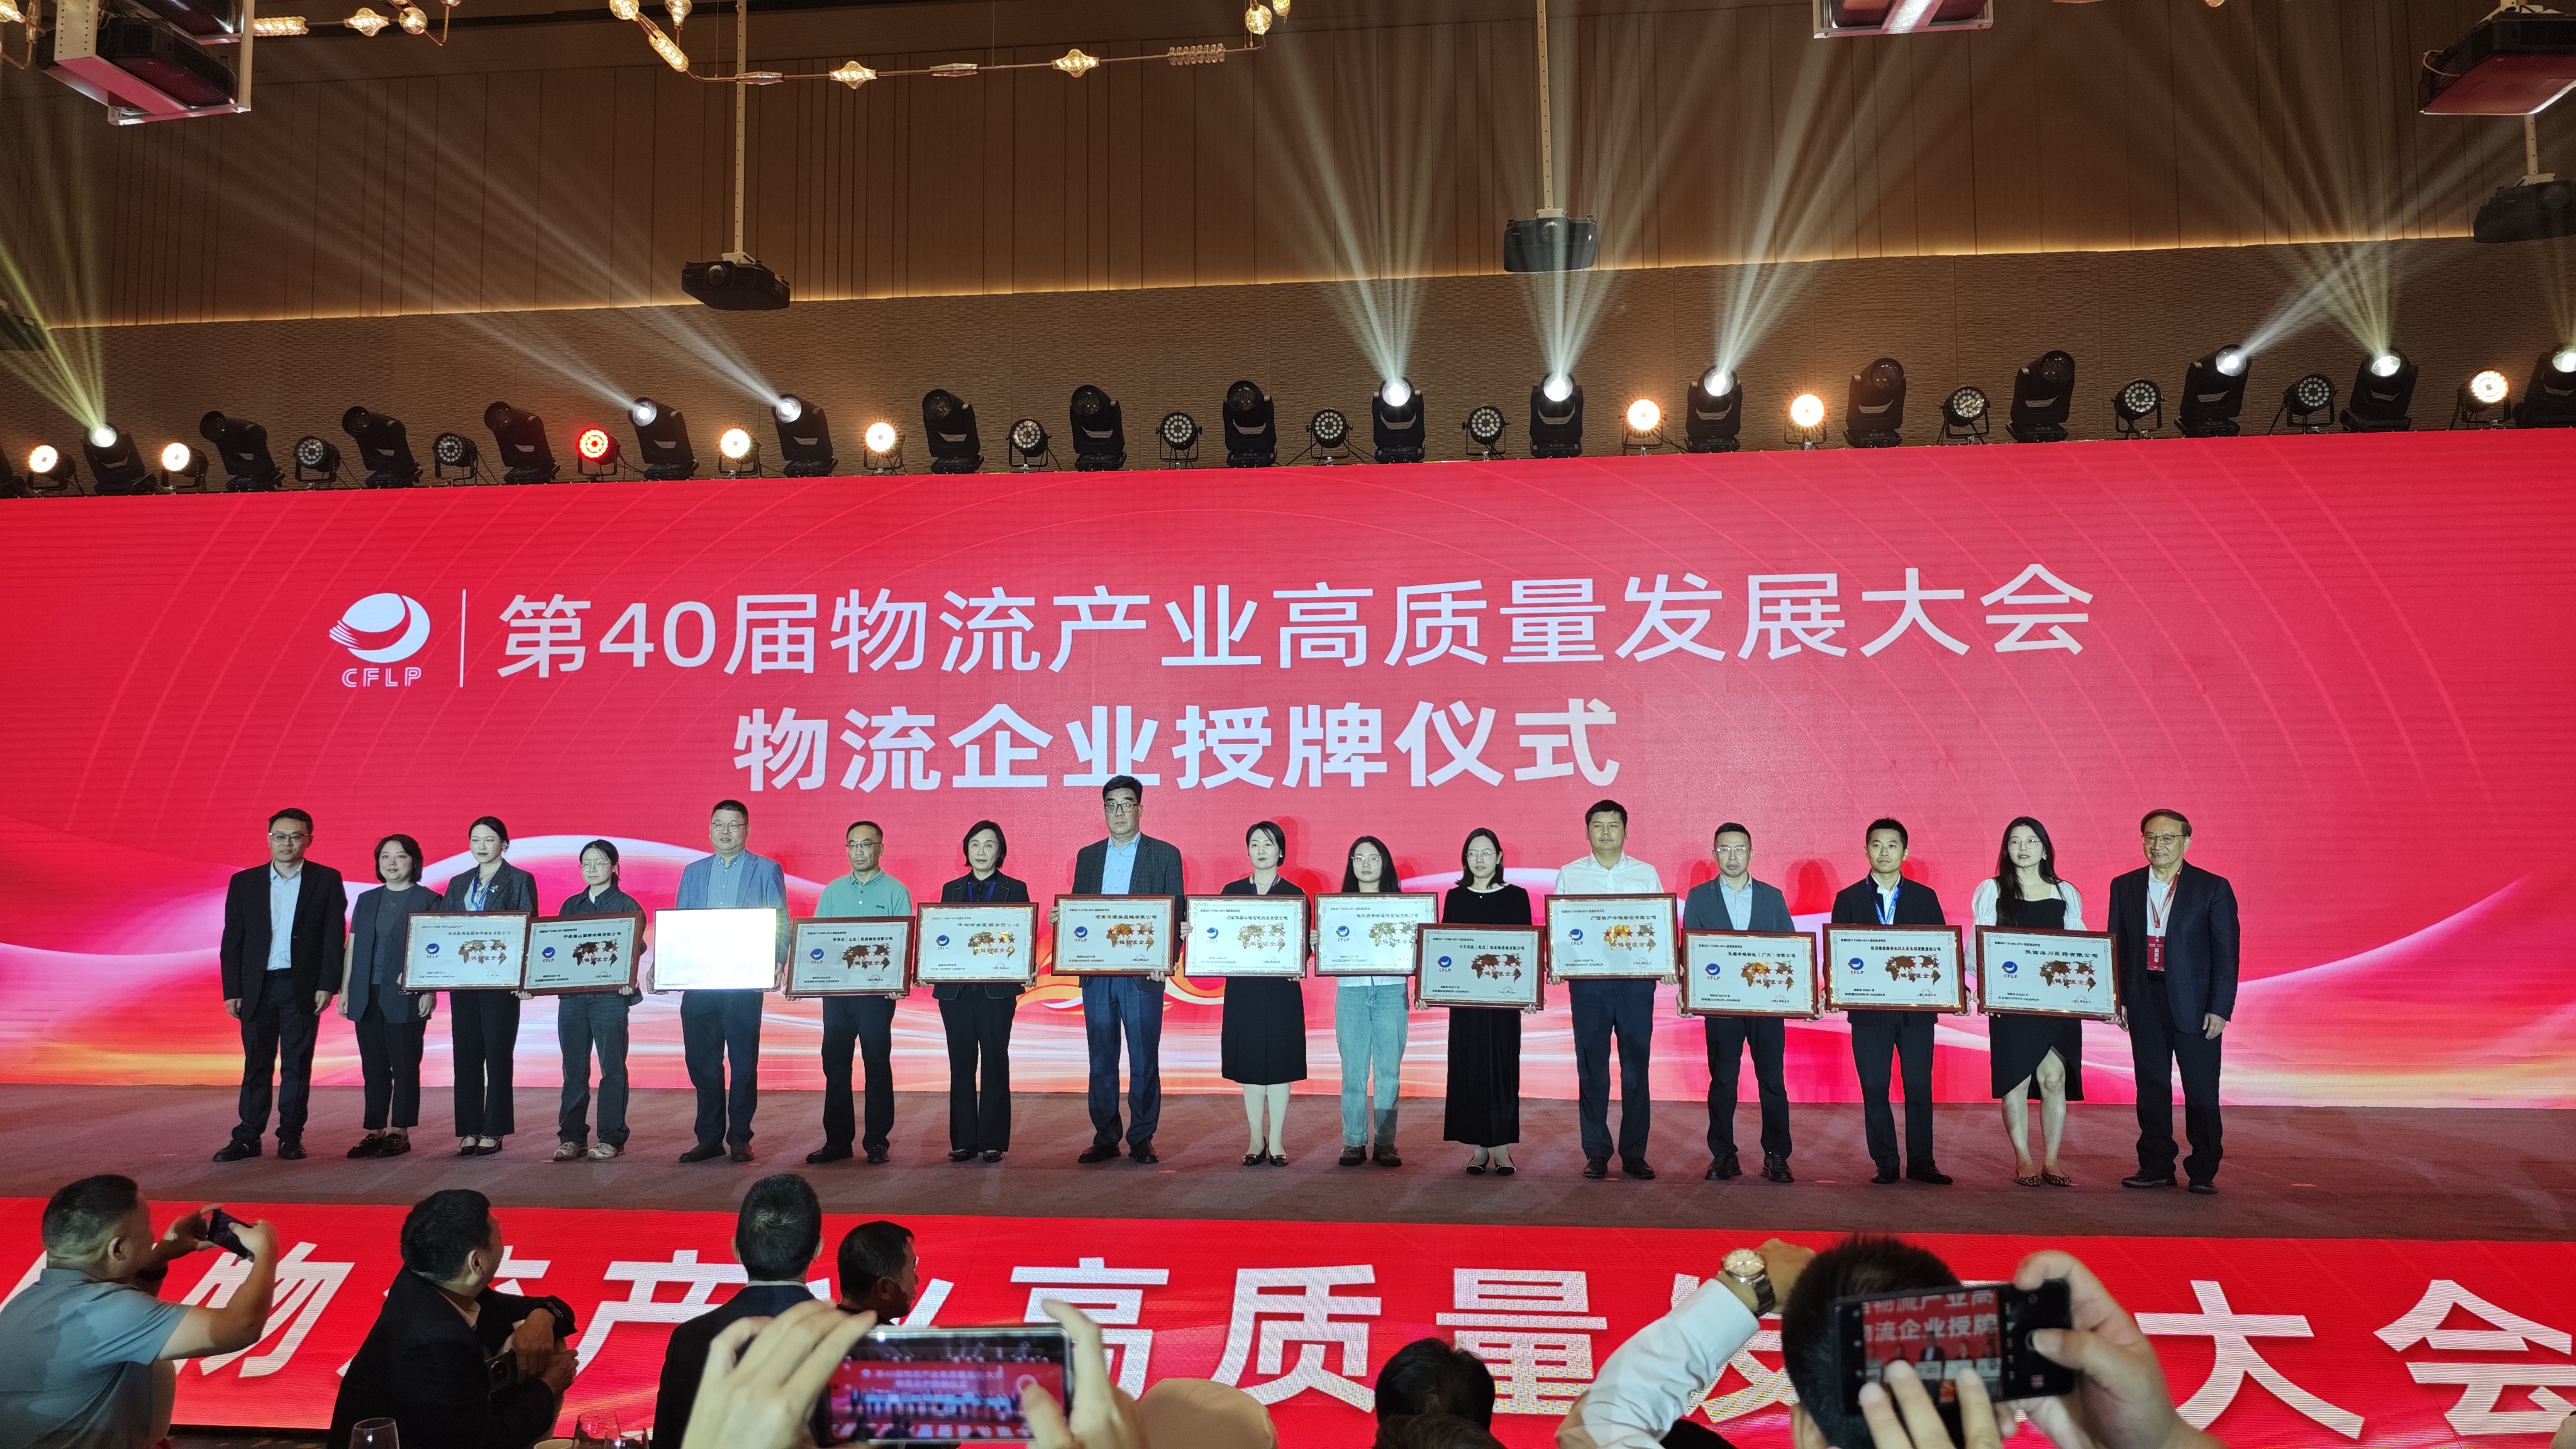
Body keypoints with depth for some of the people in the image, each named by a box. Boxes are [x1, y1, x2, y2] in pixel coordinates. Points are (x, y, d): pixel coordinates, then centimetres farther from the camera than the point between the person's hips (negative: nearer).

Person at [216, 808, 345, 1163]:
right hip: (258, 987, 1)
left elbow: (335, 938, -1)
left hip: (302, 987, -1)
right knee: (256, 1064, 4)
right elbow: (232, 941, 7)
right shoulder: (244, 882, 7)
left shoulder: (327, 880, 2)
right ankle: (247, 1138, 10)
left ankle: (291, 1137, 11)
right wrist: (232, 991, 1)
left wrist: (327, 985, -8)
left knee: (297, 1064, 3)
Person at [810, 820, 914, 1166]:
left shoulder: (896, 892, 2)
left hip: (876, 992, -3)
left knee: (877, 1065, 1)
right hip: (835, 990, 4)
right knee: (835, 1064, 5)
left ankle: (877, 1141, 8)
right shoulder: (833, 891, 12)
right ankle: (837, 1141, 13)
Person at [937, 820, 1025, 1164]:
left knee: (995, 1064, 0)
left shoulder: (1015, 889, 6)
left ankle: (993, 1141, 6)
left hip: (997, 989, -2)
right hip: (955, 989, 3)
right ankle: (963, 1141, 11)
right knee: (961, 1064, 4)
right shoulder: (951, 890, 14)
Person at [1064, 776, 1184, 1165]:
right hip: (1095, 972, 3)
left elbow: (1176, 911, 0)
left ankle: (1142, 1140, 9)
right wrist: (1062, 918, -8)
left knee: (1144, 1059, 0)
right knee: (1101, 1059, 7)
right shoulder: (1087, 856, 14)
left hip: (1143, 972, -3)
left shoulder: (1165, 855, 3)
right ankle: (1104, 1138, 15)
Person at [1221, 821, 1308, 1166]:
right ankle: (1257, 1140, 14)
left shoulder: (1295, 895, 3)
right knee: (1249, 1063, 4)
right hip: (1243, 988, 2)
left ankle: (1276, 1141, 9)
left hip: (1282, 987, -1)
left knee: (1279, 1064, 1)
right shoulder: (1233, 891, 7)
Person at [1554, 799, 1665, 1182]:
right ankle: (1596, 1153, 11)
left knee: (1636, 1069, 2)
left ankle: (1634, 1153, 10)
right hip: (1587, 981, 0)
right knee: (1592, 1070, 3)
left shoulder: (1646, 874, 9)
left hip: (1636, 981, 0)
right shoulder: (1569, 875, 9)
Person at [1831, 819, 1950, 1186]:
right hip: (1869, 1009, 0)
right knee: (1874, 1090, 2)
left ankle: (1921, 1163, 11)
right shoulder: (1848, 899, 7)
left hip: (1917, 1008, 0)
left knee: (1919, 1088, 1)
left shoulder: (1925, 897, 8)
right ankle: (1885, 1165, 11)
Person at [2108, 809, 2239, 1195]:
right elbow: (2117, 946, 10)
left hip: (2193, 1002, -3)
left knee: (2201, 1090, 2)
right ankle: (2156, 1167, 17)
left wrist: (2220, 1008, -10)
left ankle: (2203, 1171, 12)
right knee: (2151, 1087, 8)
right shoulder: (2125, 887, 8)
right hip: (2144, 1000, 3)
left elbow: (2226, 954, -4)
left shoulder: (2213, 888, -2)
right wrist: (2117, 998, 3)